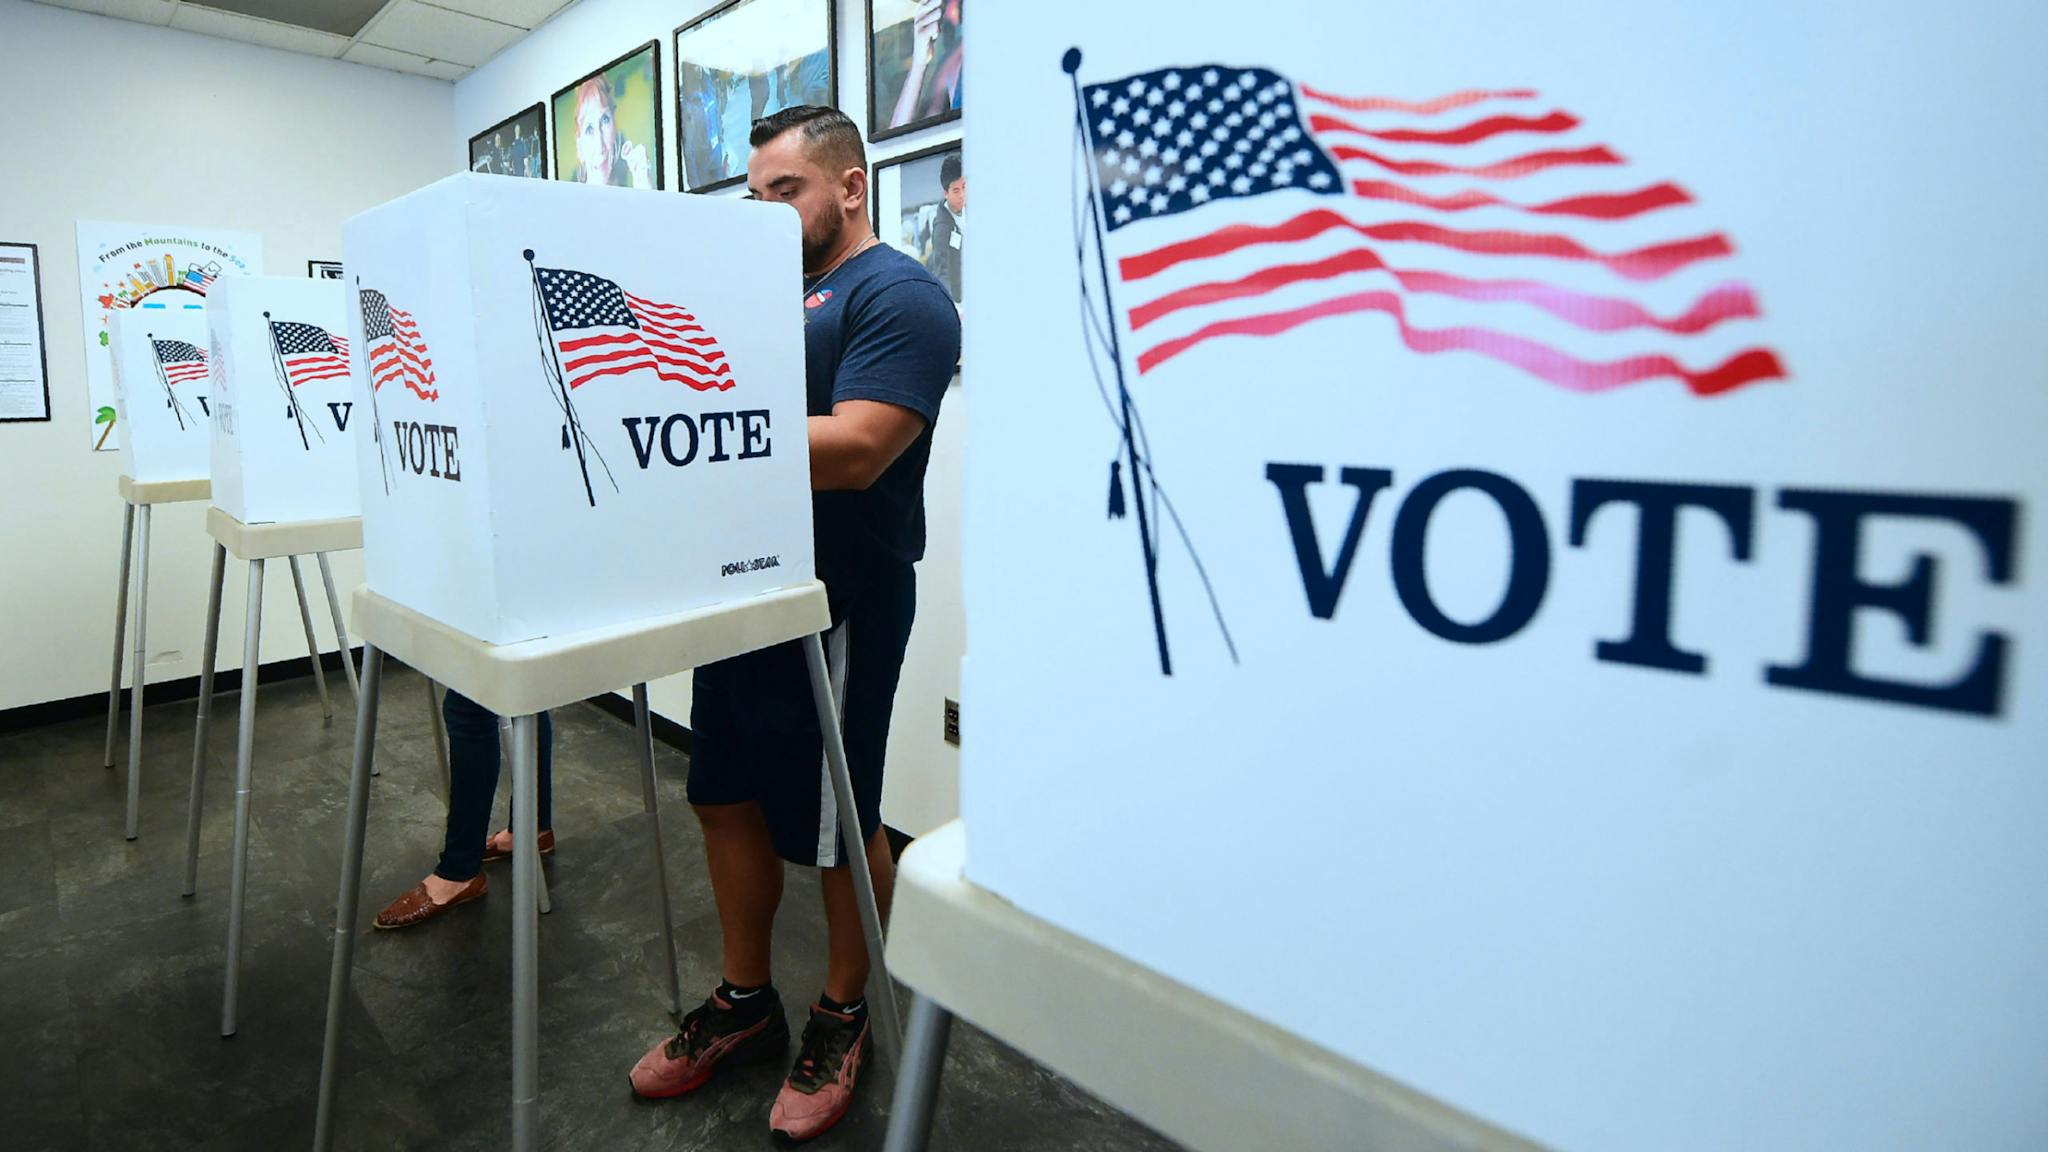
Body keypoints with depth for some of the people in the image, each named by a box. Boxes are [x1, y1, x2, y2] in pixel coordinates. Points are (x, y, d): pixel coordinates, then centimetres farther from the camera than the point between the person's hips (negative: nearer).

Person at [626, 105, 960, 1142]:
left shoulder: (896, 295, -10)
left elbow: (853, 450, -24)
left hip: (838, 603, -8)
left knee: (833, 825, 6)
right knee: (728, 800, 16)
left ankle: (844, 1016, 30)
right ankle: (744, 1004, 35)